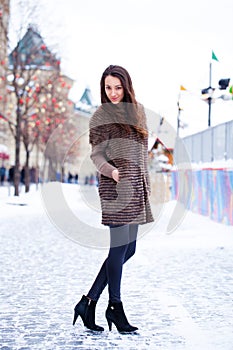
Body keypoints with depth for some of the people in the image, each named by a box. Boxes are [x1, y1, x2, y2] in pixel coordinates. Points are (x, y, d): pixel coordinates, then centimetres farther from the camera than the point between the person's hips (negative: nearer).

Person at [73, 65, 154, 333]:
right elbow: (96, 154, -6)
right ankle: (115, 308, 11)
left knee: (127, 249, 7)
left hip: (137, 187, 7)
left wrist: (145, 183, 16)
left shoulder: (137, 110, 14)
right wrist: (111, 170, -26)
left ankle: (89, 302, 14)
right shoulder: (100, 117, -2)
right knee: (120, 247, -4)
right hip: (115, 187, -7)